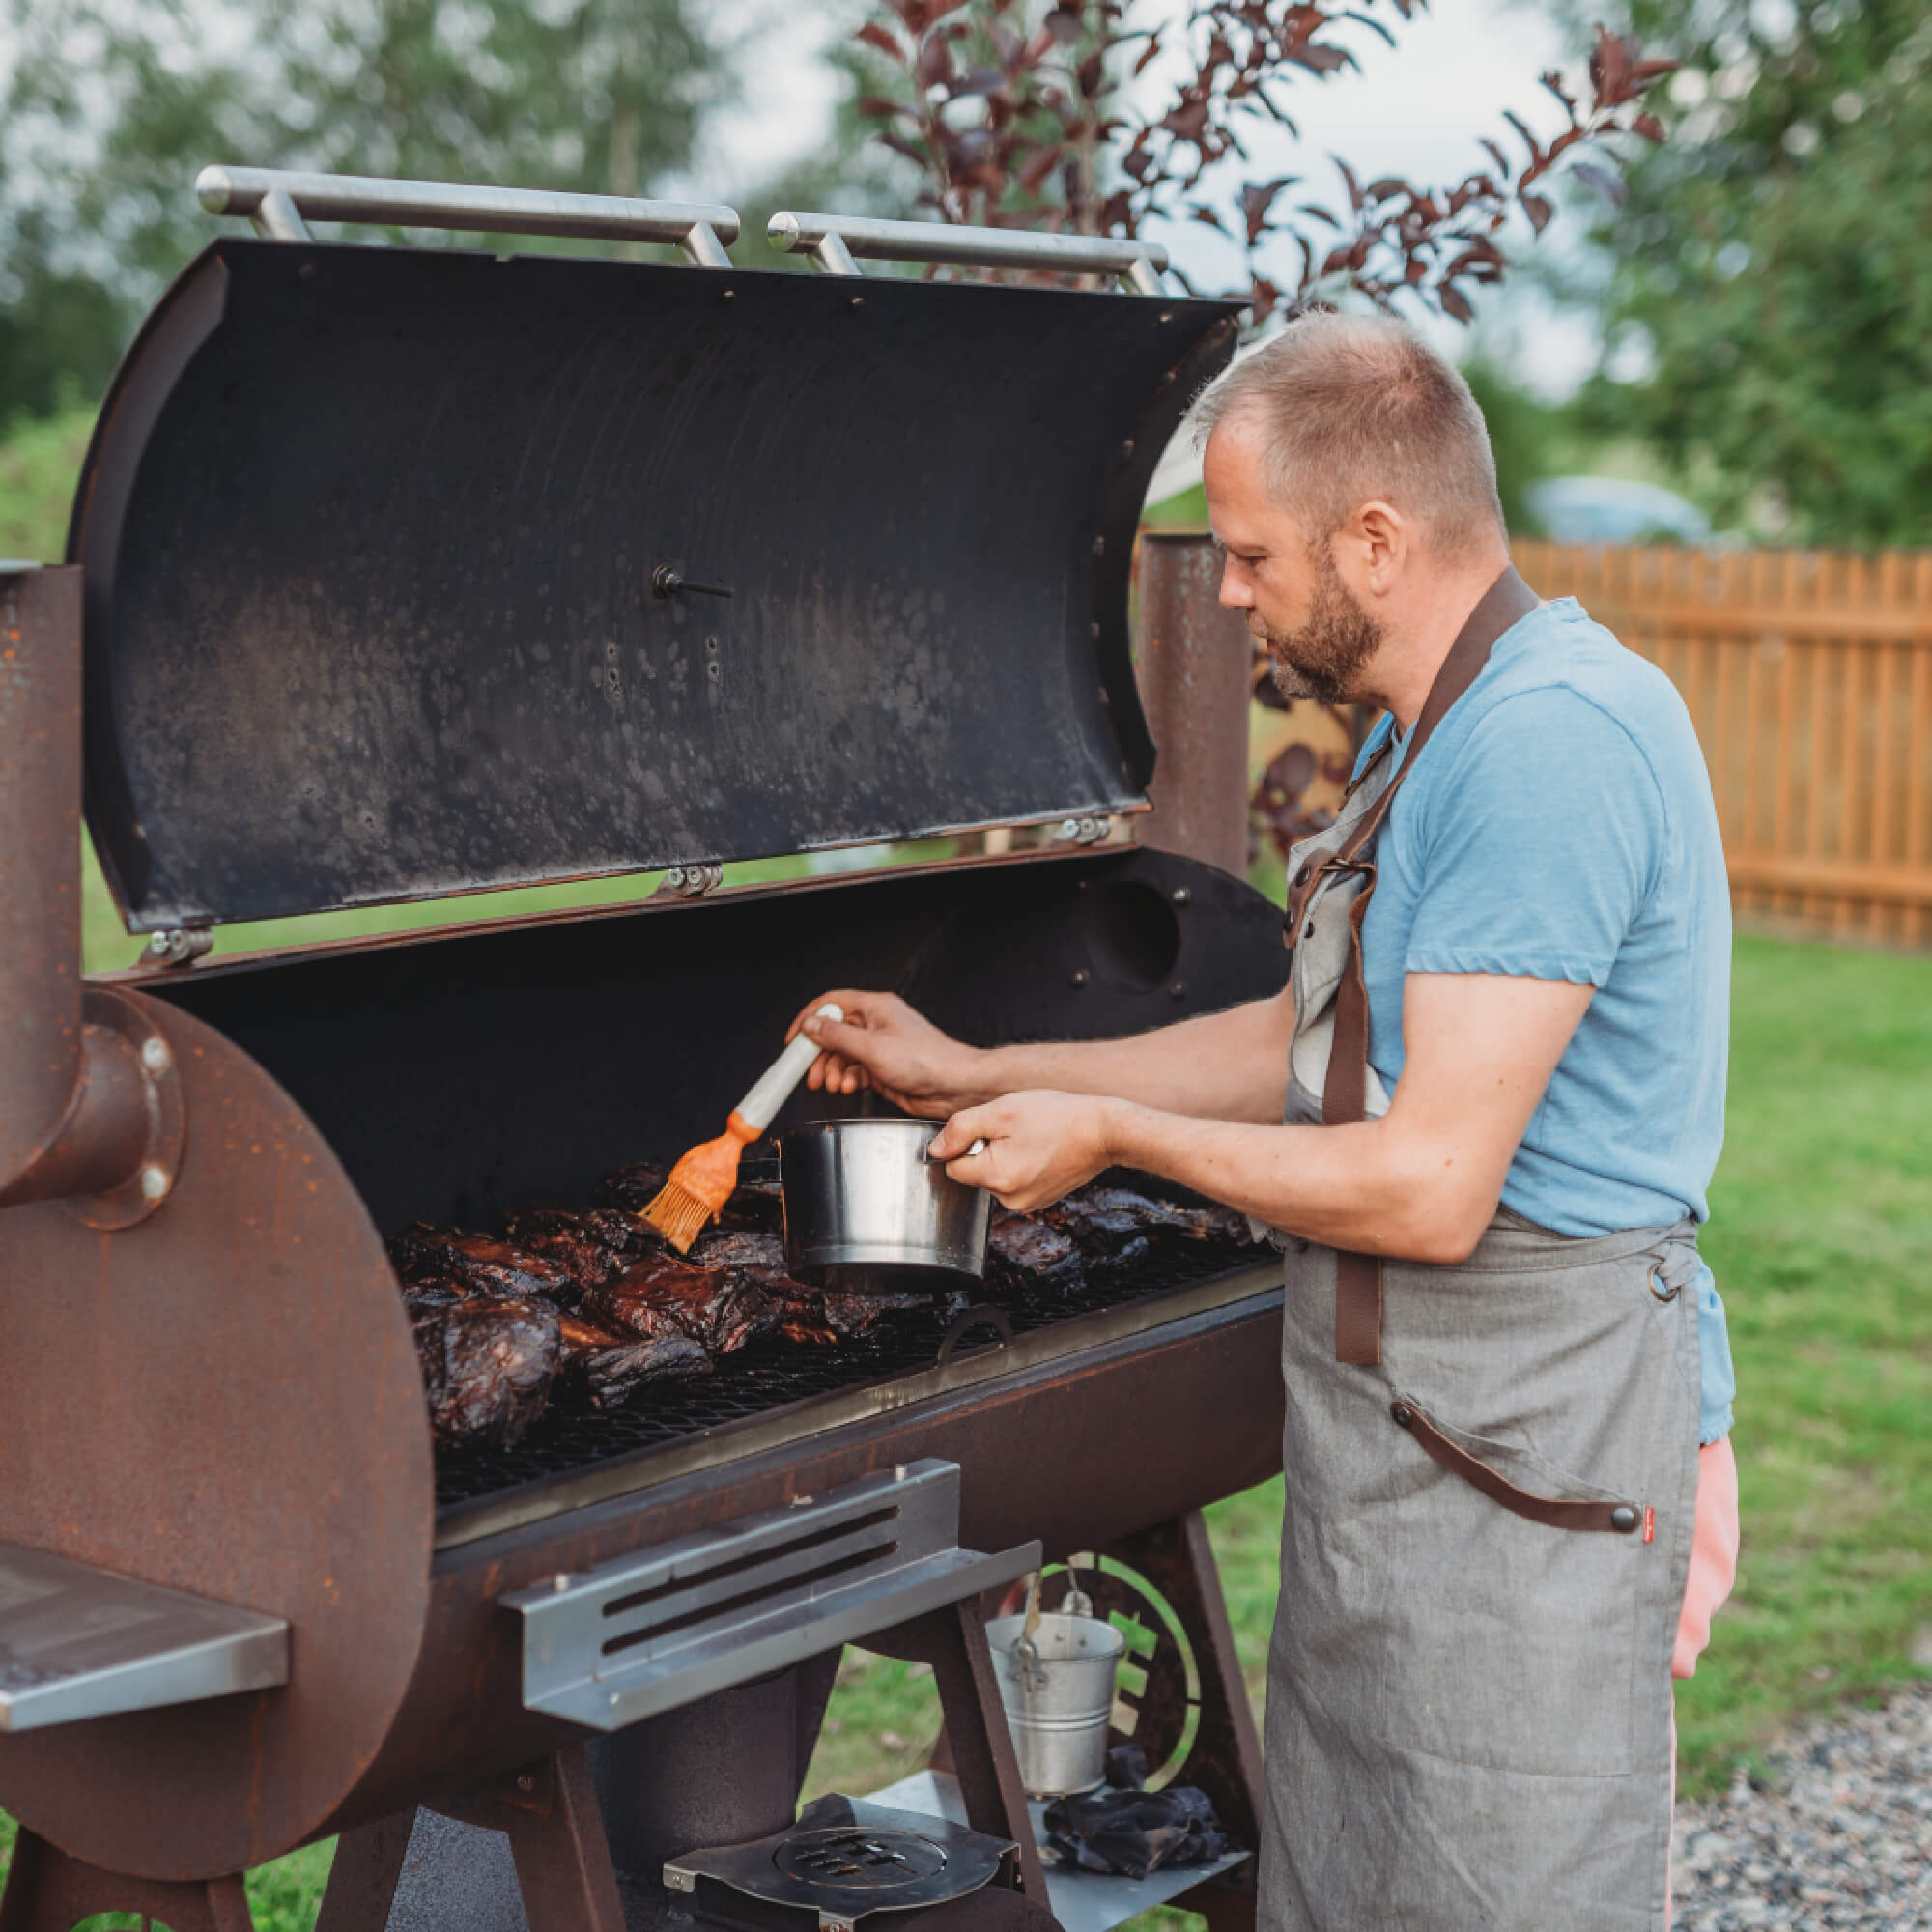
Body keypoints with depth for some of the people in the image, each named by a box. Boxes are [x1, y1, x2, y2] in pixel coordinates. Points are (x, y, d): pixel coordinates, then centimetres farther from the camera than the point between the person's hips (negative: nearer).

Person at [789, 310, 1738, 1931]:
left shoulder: (1549, 745, -23)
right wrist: (980, 1076, 20)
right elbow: (1313, 1044, 21)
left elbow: (1429, 1188, -25)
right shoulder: (1431, 734, 13)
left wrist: (1116, 1135, -11)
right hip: (1400, 1435, 10)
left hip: (1521, 1464, -10)